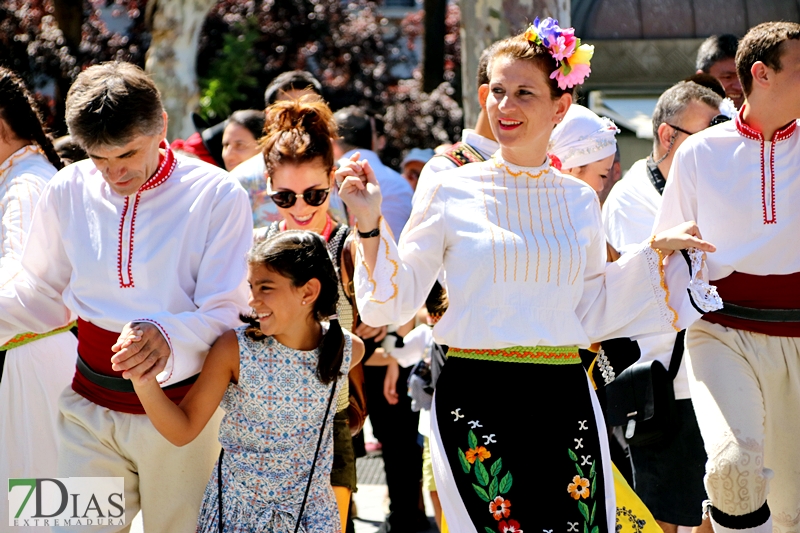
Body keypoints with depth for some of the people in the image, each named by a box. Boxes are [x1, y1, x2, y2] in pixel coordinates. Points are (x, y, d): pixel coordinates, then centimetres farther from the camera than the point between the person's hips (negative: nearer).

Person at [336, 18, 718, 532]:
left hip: (564, 399, 3)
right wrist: (370, 226, -10)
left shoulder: (580, 200, 10)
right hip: (476, 398, -3)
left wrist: (654, 251, 12)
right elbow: (394, 302, 2)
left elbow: (591, 314, 15)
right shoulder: (450, 191, 1)